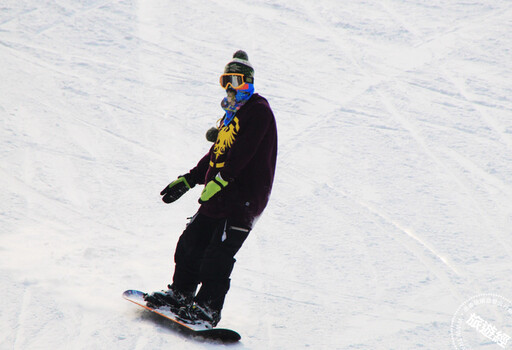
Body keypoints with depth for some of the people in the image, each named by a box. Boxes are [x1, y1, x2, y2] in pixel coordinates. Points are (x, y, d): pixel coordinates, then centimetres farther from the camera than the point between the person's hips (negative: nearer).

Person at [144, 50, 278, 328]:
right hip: (218, 195, 9)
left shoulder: (258, 110, -8)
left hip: (244, 198, -9)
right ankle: (180, 294, 22)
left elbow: (243, 151, -21)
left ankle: (207, 310, -7)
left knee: (218, 254, -12)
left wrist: (219, 181, -28)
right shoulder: (231, 114, 21)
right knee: (191, 241, 9)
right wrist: (188, 180, 21)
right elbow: (216, 155, 25)